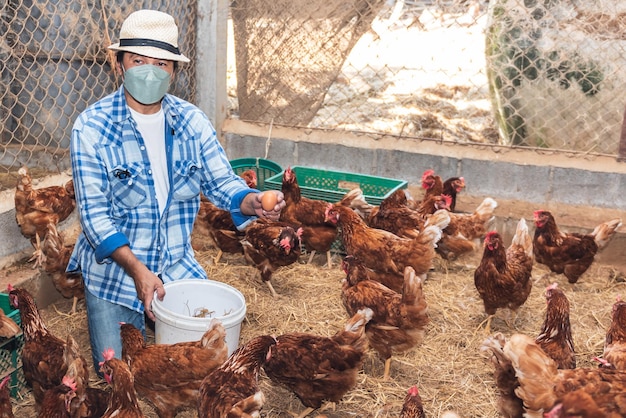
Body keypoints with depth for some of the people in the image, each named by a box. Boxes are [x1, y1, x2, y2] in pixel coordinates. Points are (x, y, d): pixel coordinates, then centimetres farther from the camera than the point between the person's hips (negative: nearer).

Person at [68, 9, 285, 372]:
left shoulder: (192, 121, -5)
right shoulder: (92, 128, -15)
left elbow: (222, 181, -4)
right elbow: (95, 215, -17)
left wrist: (252, 202, -28)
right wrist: (137, 270, -29)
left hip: (179, 268, 3)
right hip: (114, 270, -2)